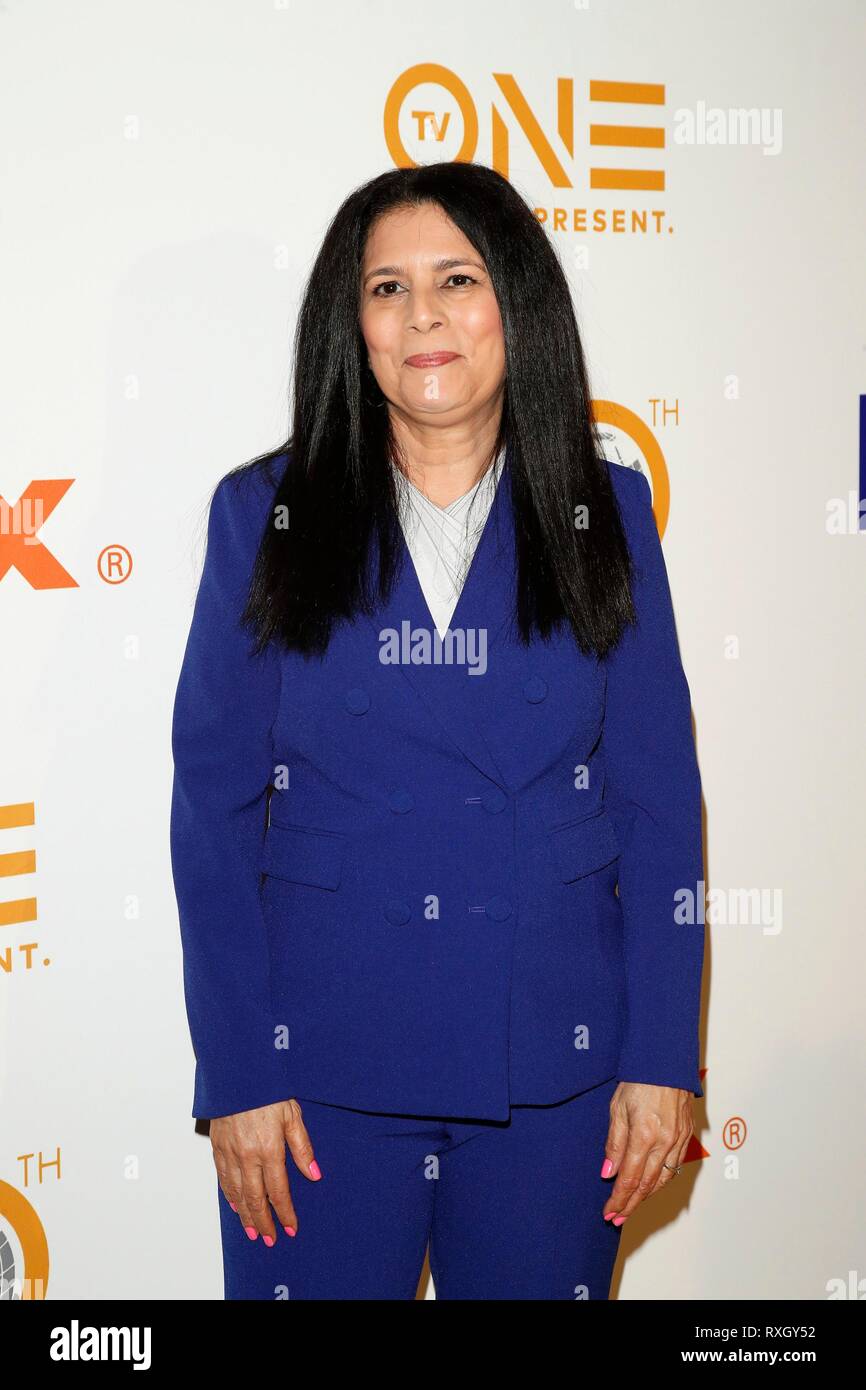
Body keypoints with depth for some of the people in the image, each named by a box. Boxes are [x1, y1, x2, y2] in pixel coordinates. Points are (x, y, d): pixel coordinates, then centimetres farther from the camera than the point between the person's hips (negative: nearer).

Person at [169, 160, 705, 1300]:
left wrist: (662, 1057, -3)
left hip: (552, 1063, 1)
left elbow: (659, 798, 3)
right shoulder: (266, 514, 1)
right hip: (320, 1060, 0)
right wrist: (237, 1073, -6)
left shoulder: (606, 513, 3)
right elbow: (214, 803, -1)